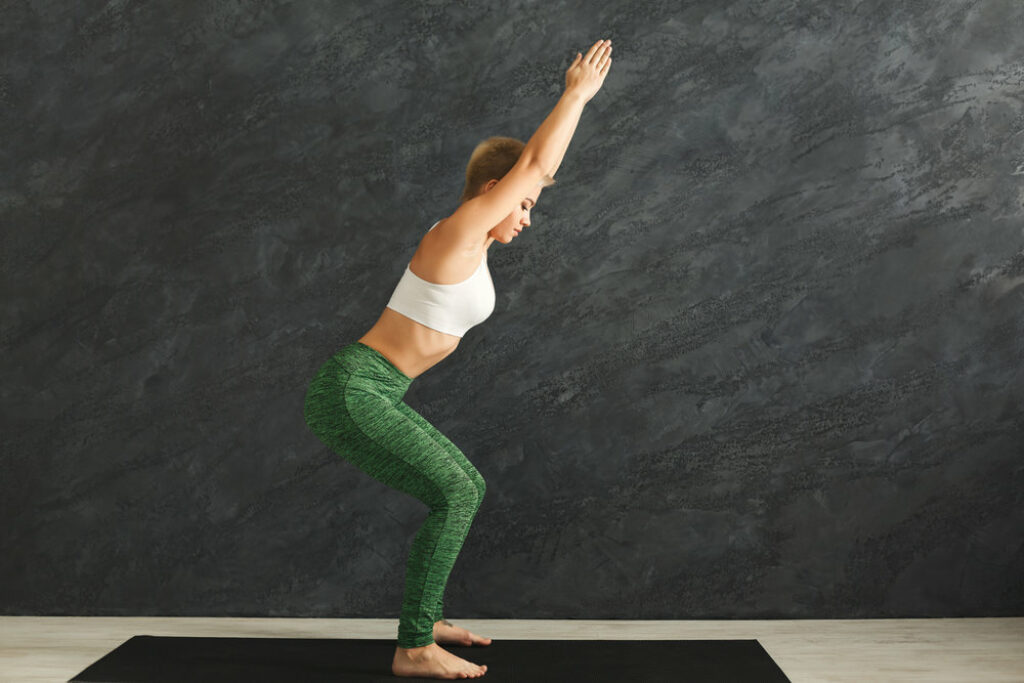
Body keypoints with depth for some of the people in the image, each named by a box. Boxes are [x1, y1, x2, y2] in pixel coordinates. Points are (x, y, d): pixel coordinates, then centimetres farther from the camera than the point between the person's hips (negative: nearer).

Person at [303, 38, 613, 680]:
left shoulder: (474, 244, 12)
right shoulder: (459, 232, -13)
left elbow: (536, 162, 22)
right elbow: (535, 163, -10)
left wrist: (574, 100, 23)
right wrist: (577, 94, 1)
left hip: (372, 394, 10)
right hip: (352, 392, -10)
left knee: (466, 486, 13)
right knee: (454, 494, -14)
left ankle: (426, 618, 23)